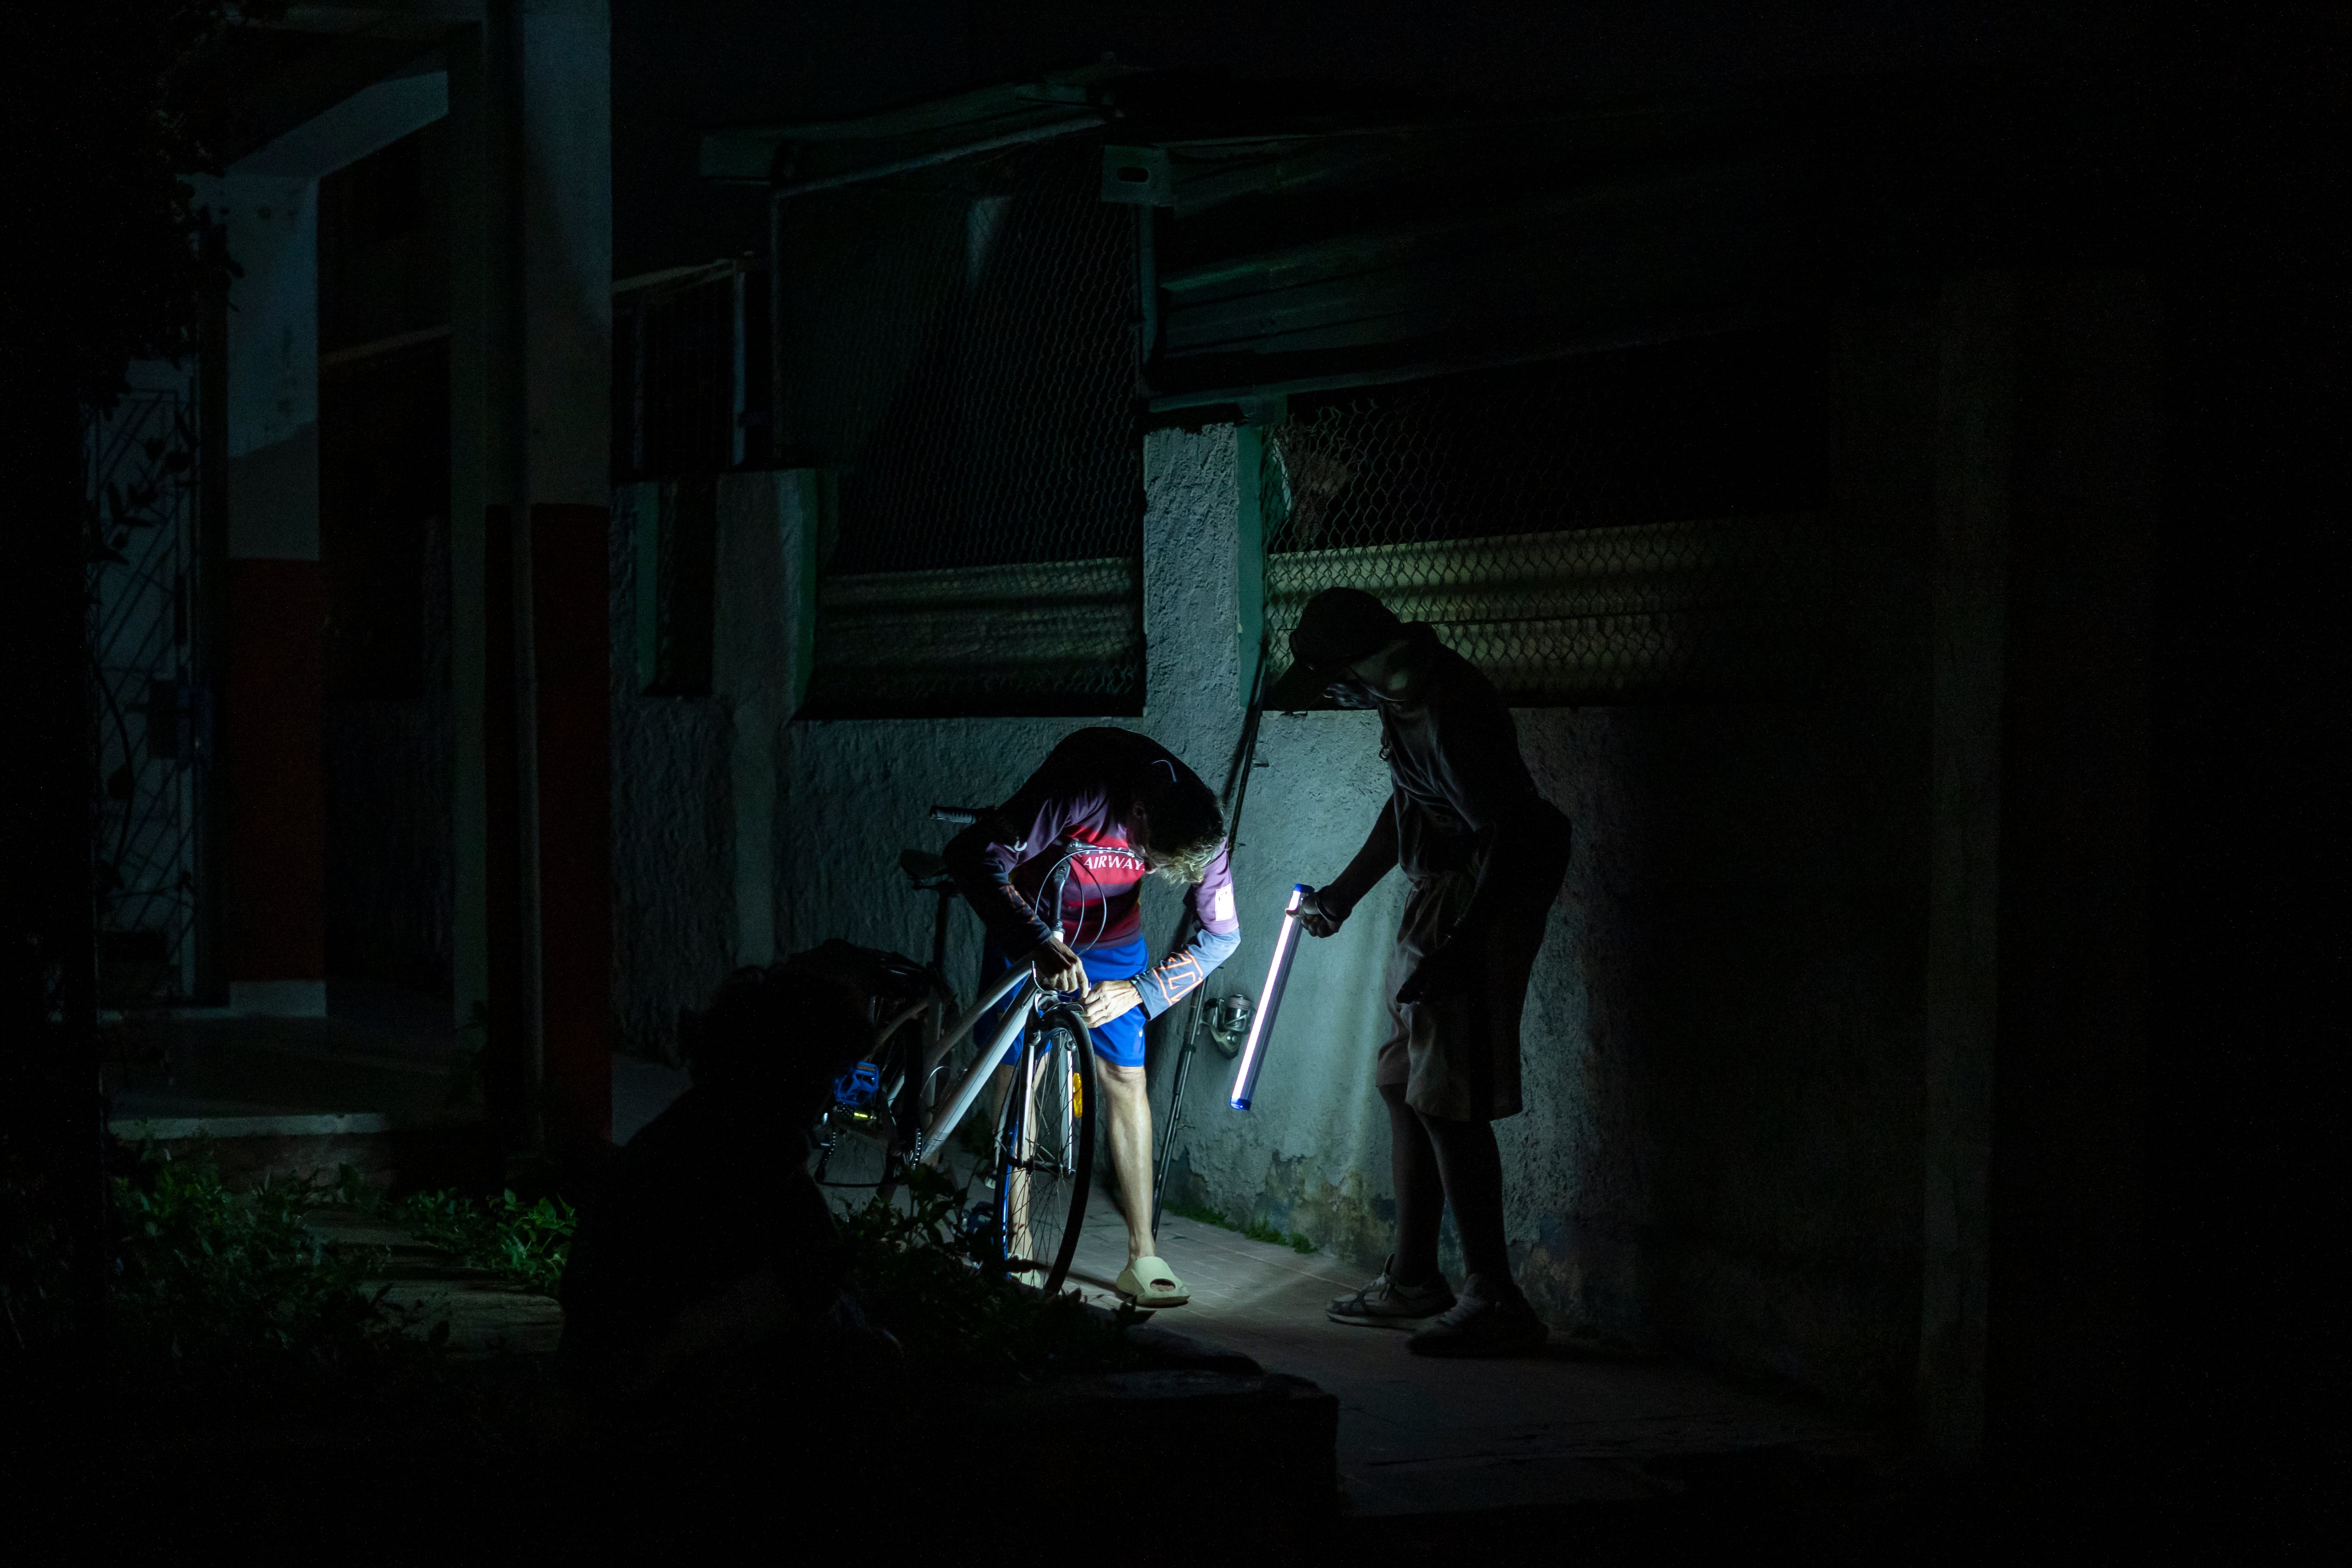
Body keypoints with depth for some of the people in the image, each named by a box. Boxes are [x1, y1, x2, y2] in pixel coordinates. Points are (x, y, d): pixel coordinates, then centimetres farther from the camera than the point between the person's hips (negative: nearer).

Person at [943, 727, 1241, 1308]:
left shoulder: (1199, 831, -25)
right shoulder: (1085, 790, -38)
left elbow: (1222, 934, -12)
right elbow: (973, 855, -41)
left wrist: (1137, 991, -23)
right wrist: (1040, 944, -50)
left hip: (1111, 937, 3)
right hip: (1031, 927, -3)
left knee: (1126, 1079, -2)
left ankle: (1142, 1258, 2)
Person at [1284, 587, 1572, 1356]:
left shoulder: (1447, 710, -21)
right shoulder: (1408, 700, 11)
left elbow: (1508, 836, -25)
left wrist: (1453, 943, -24)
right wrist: (1342, 895, 37)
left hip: (1479, 911, -11)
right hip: (1434, 906, 11)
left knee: (1448, 1104, -11)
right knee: (1404, 1086, 16)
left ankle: (1494, 1301, -8)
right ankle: (1412, 1282, 25)